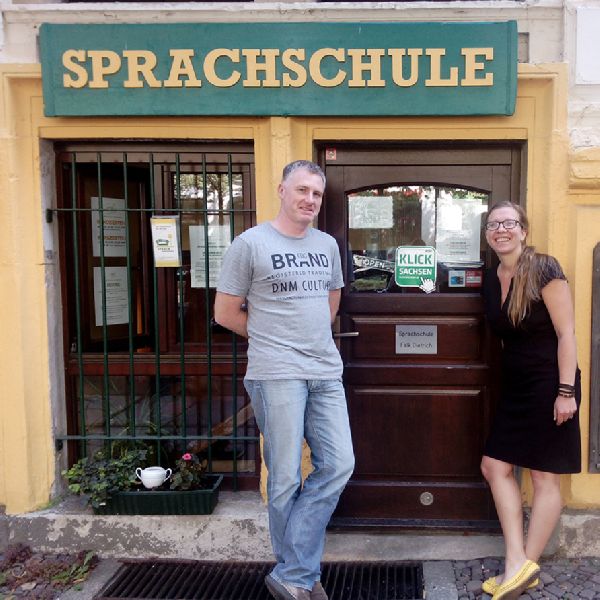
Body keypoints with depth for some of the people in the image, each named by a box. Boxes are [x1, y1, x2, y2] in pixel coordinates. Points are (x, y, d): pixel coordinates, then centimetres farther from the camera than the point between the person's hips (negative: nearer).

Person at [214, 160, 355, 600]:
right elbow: (225, 313, 0)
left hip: (327, 373, 6)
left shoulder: (327, 245, 14)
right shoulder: (250, 243, -4)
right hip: (277, 375, -6)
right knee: (286, 478, 1)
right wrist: (272, 339, 9)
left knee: (339, 465, 1)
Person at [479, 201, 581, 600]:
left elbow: (566, 333, -15)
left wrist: (566, 391, -18)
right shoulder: (492, 280, 7)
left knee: (544, 476, 3)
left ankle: (526, 566, 14)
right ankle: (517, 565, 13)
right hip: (515, 387, 8)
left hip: (549, 385, -8)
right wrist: (511, 378, 14)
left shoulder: (544, 270, -12)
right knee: (495, 467, 6)